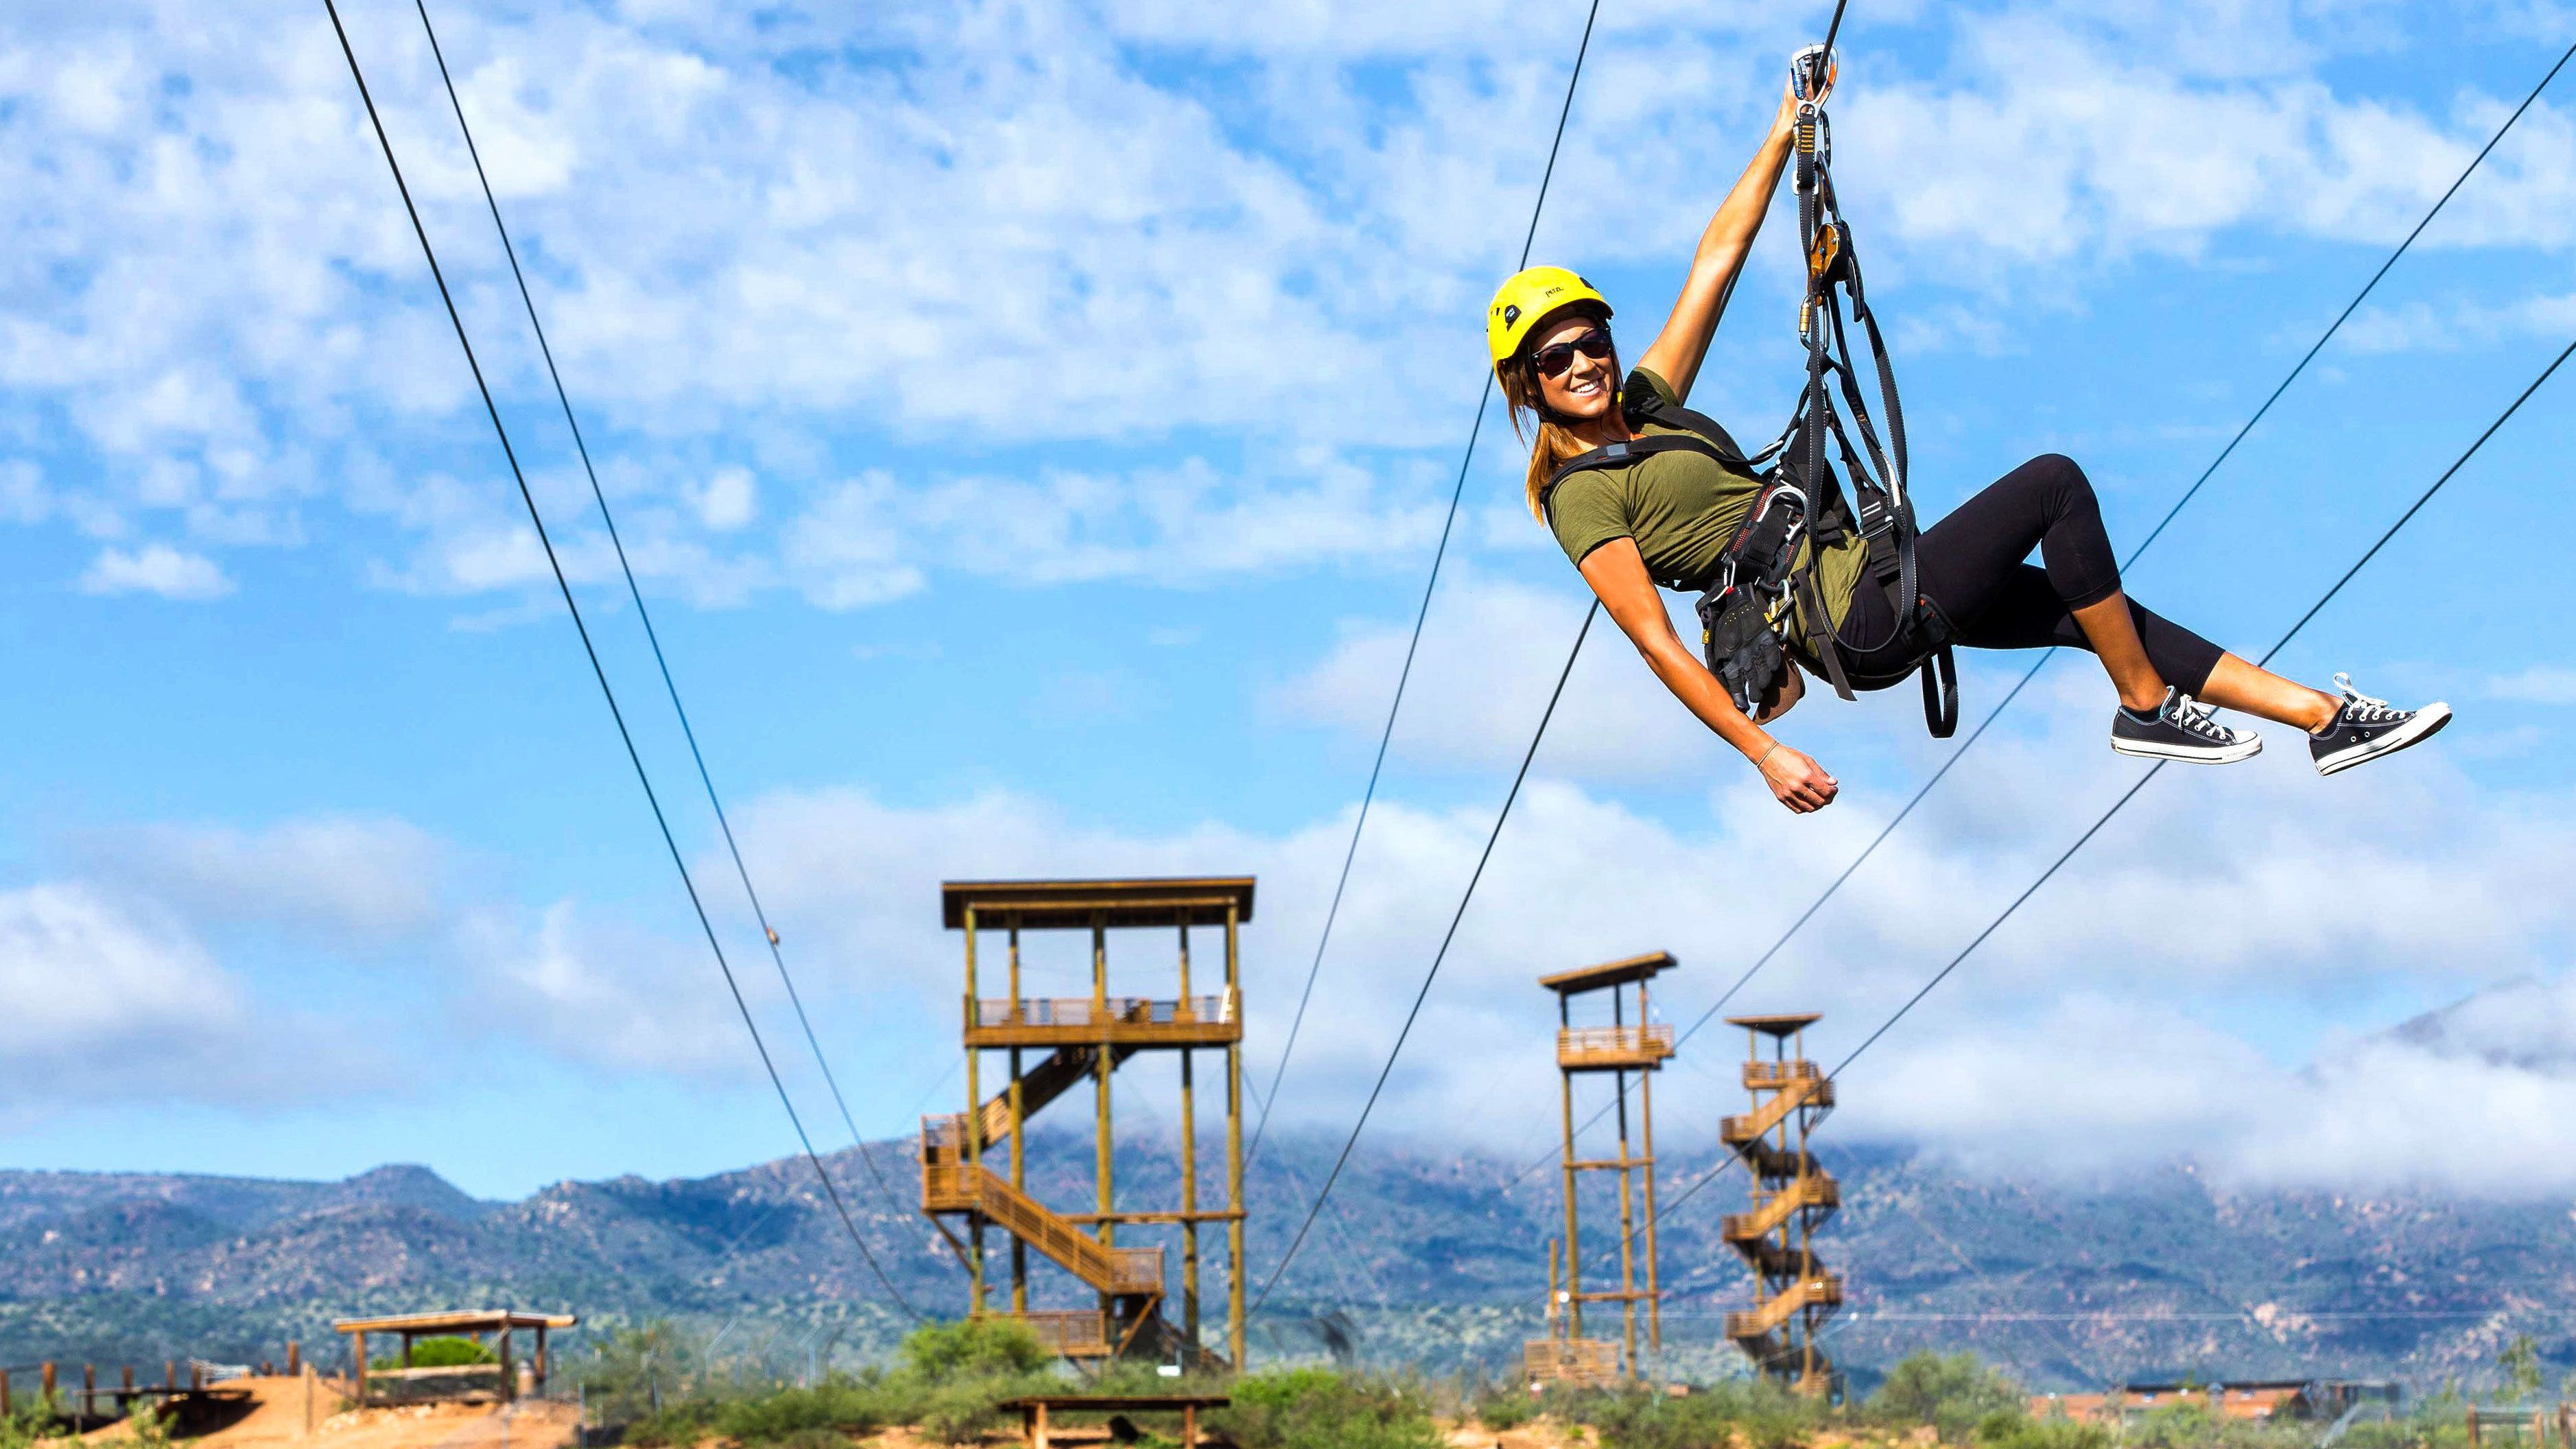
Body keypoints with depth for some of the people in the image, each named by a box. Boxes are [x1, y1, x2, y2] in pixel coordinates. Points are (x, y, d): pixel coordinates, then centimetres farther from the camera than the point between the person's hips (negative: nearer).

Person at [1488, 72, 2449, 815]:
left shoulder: (1641, 402, 13)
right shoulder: (1582, 494, -10)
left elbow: (1718, 258, 15)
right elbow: (1657, 645, -16)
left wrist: (1785, 132, 15)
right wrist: (1764, 754, -21)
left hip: (1866, 583, 9)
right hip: (1863, 616, -9)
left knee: (2093, 609, 8)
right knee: (2055, 482, -14)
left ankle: (2325, 717, 14)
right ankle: (2148, 709, -4)